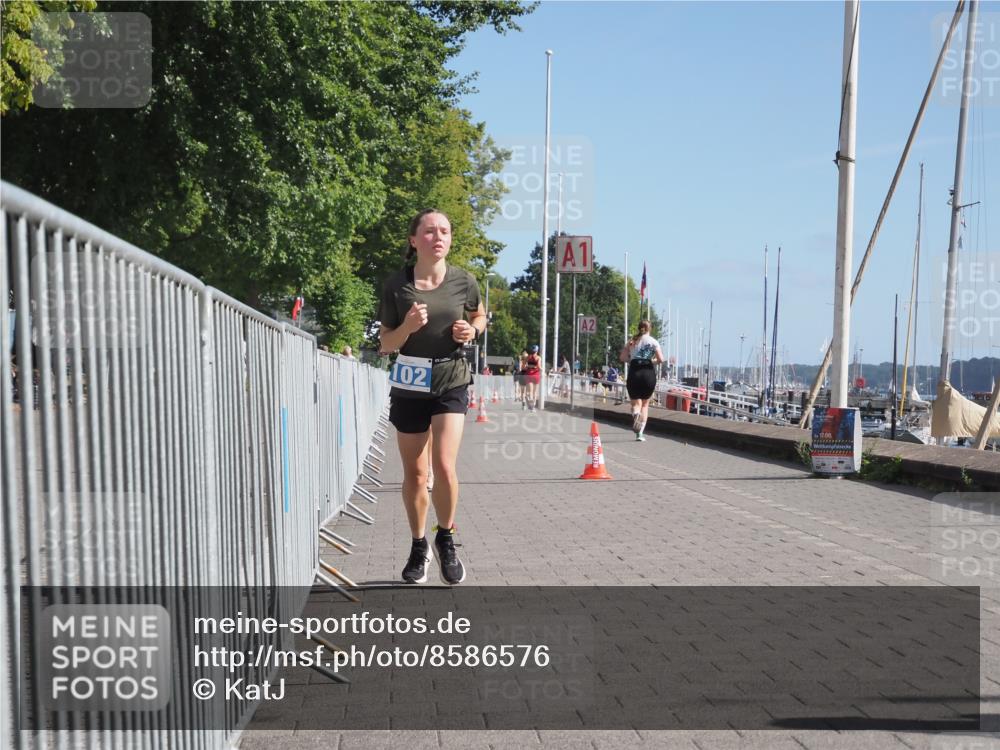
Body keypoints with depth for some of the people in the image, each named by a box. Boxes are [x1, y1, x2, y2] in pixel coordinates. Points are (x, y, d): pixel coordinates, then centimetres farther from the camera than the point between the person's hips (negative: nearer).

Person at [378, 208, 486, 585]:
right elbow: (386, 343, -1)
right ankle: (419, 547, 29)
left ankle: (446, 540, 11)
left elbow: (480, 316, 16)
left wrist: (472, 331, -6)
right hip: (409, 385, 1)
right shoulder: (396, 285, -6)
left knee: (444, 466, -16)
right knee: (414, 473, 9)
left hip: (451, 383, -1)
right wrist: (407, 327, -21)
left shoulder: (464, 281, -4)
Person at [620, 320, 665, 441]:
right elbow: (660, 359, -5)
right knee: (645, 404, 14)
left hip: (634, 373, 1)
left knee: (635, 402, 11)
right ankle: (640, 432, 6)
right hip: (649, 373, -1)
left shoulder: (632, 341, 10)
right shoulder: (653, 342, 4)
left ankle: (636, 414, -27)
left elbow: (622, 357, 2)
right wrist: (652, 361, 14)